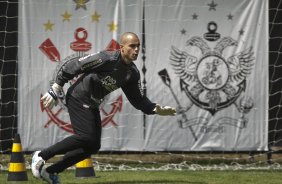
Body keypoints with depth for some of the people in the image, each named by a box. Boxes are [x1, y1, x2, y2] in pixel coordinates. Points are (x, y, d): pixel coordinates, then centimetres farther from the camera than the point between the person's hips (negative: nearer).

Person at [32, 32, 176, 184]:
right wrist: (55, 90, -15)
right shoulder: (108, 59, -20)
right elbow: (73, 67, -17)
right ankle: (41, 156, -11)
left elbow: (138, 100, 10)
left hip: (92, 105, 8)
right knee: (86, 137, -21)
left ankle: (50, 171, 10)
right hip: (78, 98, -8)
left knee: (93, 146, 4)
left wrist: (158, 110, -7)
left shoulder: (133, 73, 3)